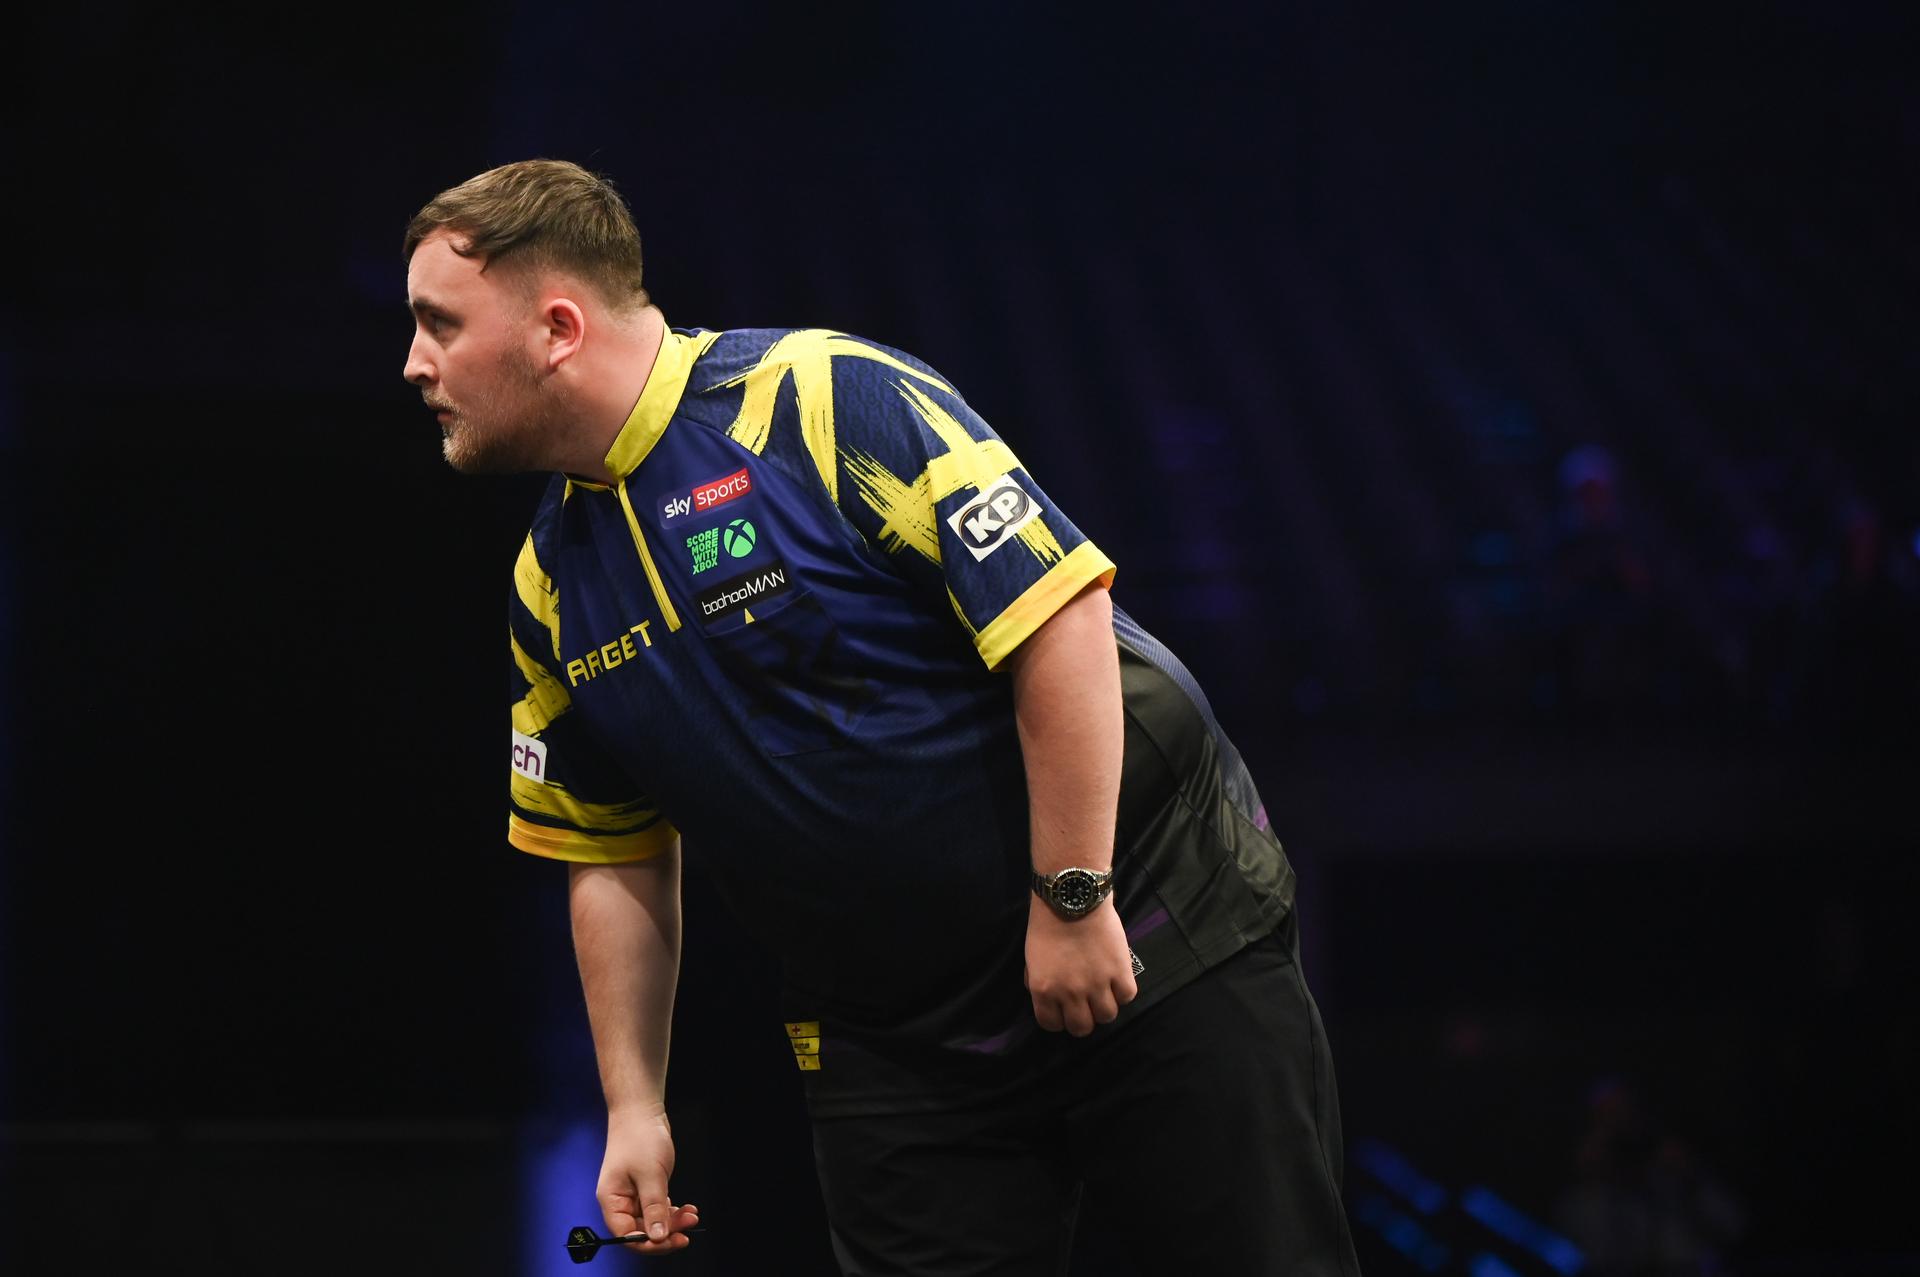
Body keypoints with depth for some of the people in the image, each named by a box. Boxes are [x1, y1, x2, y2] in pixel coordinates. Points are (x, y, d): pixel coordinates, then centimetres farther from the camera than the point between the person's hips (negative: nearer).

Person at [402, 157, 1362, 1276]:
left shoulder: (829, 398, -16)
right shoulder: (551, 587, 6)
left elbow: (1057, 610, -20)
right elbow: (612, 854, 15)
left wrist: (1072, 898, -20)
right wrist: (634, 1108, 9)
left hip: (1154, 946, -6)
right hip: (890, 1047, 6)